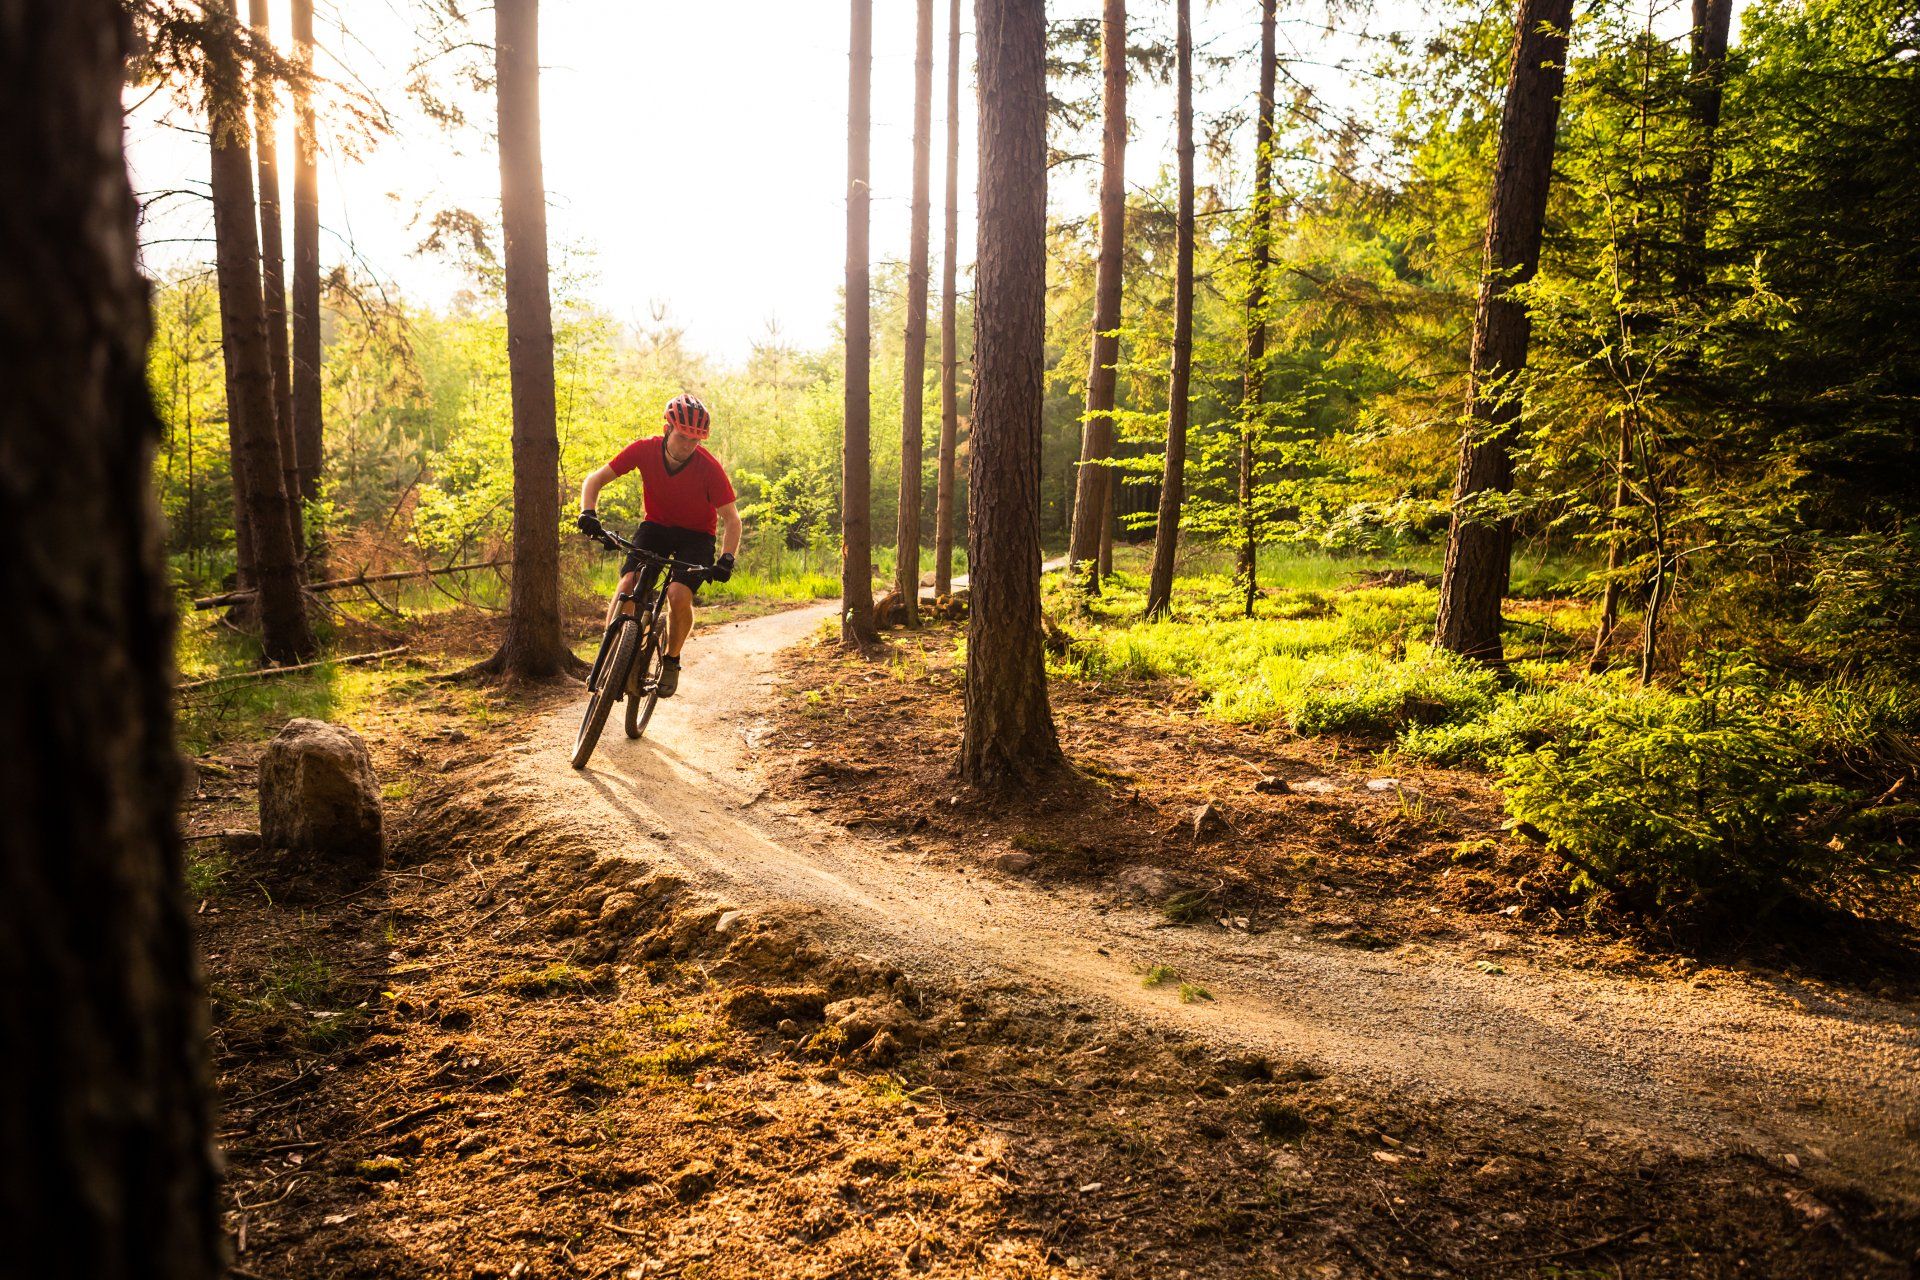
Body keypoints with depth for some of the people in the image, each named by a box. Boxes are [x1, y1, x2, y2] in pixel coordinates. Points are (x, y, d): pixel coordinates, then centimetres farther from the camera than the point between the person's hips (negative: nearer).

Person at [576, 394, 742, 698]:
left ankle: (672, 661, 0)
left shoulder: (709, 467, -25)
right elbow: (595, 479, -10)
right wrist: (588, 513, -28)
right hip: (656, 525, 2)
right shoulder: (645, 450, -19)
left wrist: (726, 558, -32)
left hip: (696, 535, -2)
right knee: (627, 584, -22)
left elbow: (731, 518, -18)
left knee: (679, 595, -25)